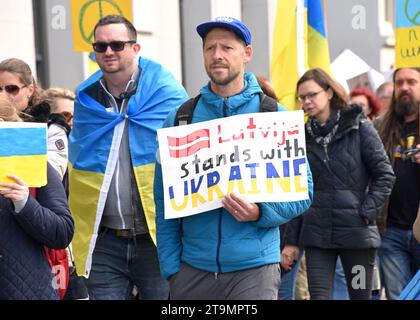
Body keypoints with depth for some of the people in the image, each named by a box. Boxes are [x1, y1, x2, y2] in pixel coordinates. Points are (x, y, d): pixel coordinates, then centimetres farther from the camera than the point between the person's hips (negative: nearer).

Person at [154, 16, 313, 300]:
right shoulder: (179, 119, 4)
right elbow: (165, 200, 5)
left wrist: (261, 212, -15)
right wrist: (170, 266, -2)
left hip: (254, 267, -2)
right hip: (192, 268, 2)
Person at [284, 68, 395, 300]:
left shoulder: (359, 127, -1)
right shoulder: (304, 135, 9)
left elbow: (385, 175, -1)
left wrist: (366, 212, -10)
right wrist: (292, 238, 7)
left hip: (356, 230, -2)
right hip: (316, 233, 2)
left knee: (360, 295, 7)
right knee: (319, 295, -5)